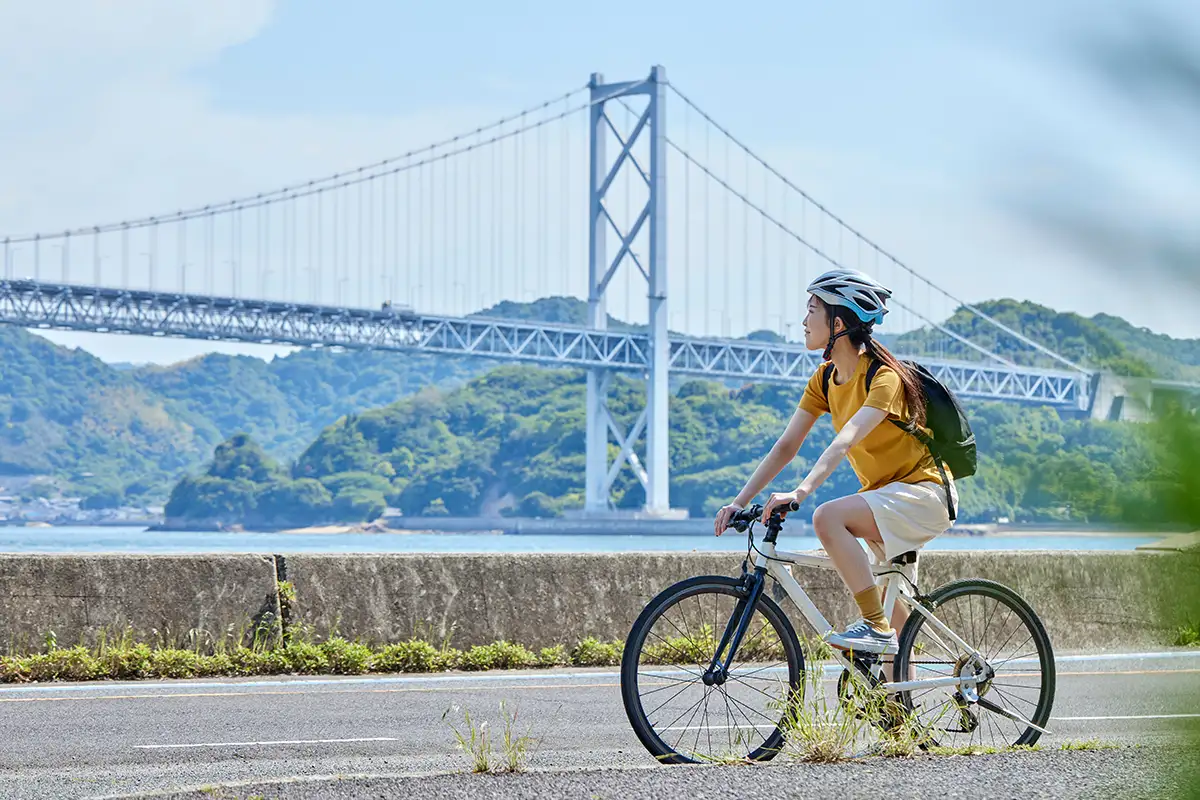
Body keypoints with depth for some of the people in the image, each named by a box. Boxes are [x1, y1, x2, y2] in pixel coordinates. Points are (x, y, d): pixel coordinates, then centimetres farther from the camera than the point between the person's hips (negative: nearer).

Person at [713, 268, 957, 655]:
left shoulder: (883, 377, -22)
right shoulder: (826, 378, 2)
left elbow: (845, 441, -36)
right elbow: (786, 447, 0)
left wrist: (800, 492, -49)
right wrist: (739, 502, -10)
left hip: (923, 492, -9)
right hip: (884, 492, 9)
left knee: (828, 517, -30)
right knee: (894, 608, 15)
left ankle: (876, 627, -25)